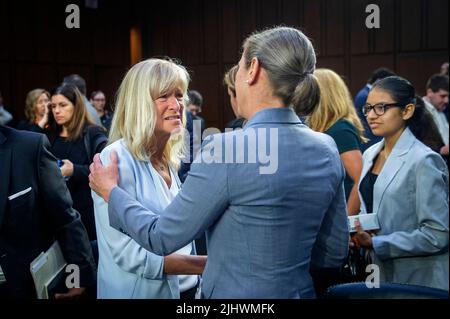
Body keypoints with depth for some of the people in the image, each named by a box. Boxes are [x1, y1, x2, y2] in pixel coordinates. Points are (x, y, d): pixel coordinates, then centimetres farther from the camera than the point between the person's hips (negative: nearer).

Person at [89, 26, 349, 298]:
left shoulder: (227, 149, -22)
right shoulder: (327, 150, -4)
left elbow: (162, 237, -12)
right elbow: (335, 252, 4)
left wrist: (110, 191, 3)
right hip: (299, 291, 6)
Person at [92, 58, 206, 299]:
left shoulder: (168, 161, 5)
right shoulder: (117, 160, -19)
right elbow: (129, 254, -24)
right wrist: (210, 265, -24)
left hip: (184, 288, 7)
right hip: (141, 291, -7)